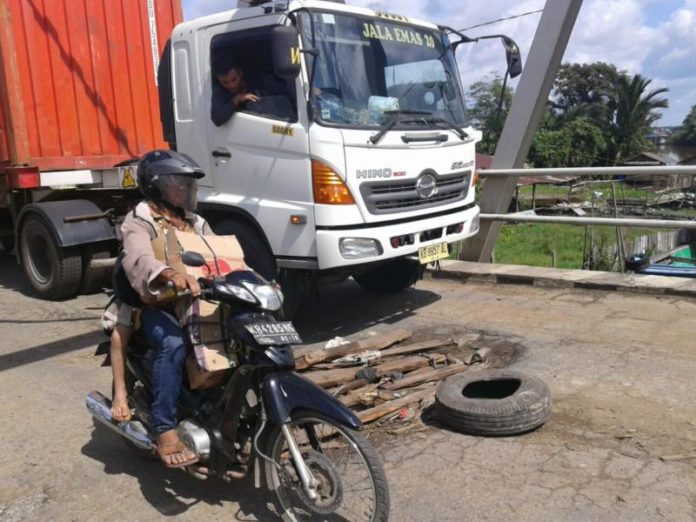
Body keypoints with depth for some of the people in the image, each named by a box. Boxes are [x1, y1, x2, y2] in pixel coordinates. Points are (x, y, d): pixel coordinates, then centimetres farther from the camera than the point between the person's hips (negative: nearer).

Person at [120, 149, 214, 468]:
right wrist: (170, 275, -47)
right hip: (157, 307, -6)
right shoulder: (139, 222, -3)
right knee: (174, 344, -36)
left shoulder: (196, 222, 20)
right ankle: (165, 431, -29)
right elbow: (138, 260, -25)